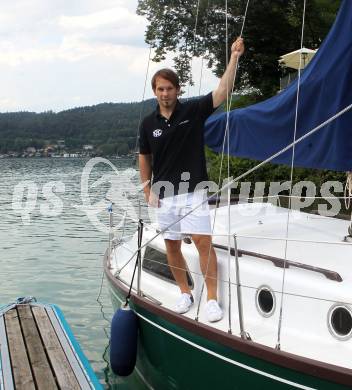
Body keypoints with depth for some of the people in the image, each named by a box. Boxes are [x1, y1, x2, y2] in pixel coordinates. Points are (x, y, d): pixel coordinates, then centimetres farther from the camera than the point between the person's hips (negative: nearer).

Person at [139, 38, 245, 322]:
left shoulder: (193, 110, -3)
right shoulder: (148, 123, 5)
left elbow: (223, 92, -15)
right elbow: (145, 159, 13)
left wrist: (234, 57, -23)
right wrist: (148, 191, 7)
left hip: (192, 191, -3)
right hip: (164, 194, 4)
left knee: (203, 241, -11)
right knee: (172, 246, 9)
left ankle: (212, 299, -3)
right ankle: (185, 293, 25)